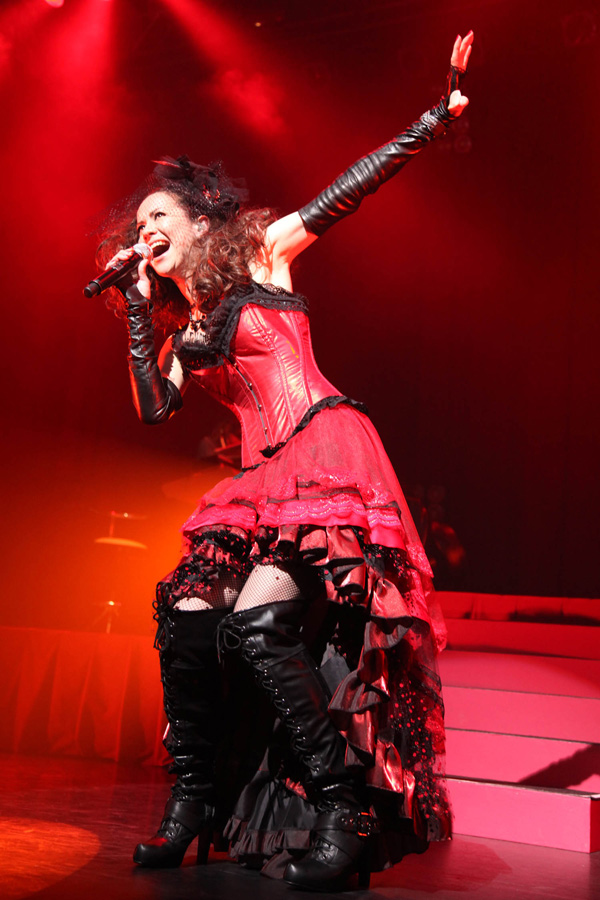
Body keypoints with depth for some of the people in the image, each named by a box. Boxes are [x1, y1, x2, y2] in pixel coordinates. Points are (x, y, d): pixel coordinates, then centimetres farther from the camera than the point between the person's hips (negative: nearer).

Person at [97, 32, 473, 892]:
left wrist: (441, 110, -4)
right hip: (261, 481, 7)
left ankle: (346, 805, -12)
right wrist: (139, 309, 13)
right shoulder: (187, 334, 22)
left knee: (258, 622, -22)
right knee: (185, 620, -5)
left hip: (327, 455, -6)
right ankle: (192, 803, 10)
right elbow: (153, 407, 10)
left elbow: (353, 186, 2)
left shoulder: (263, 253, 8)